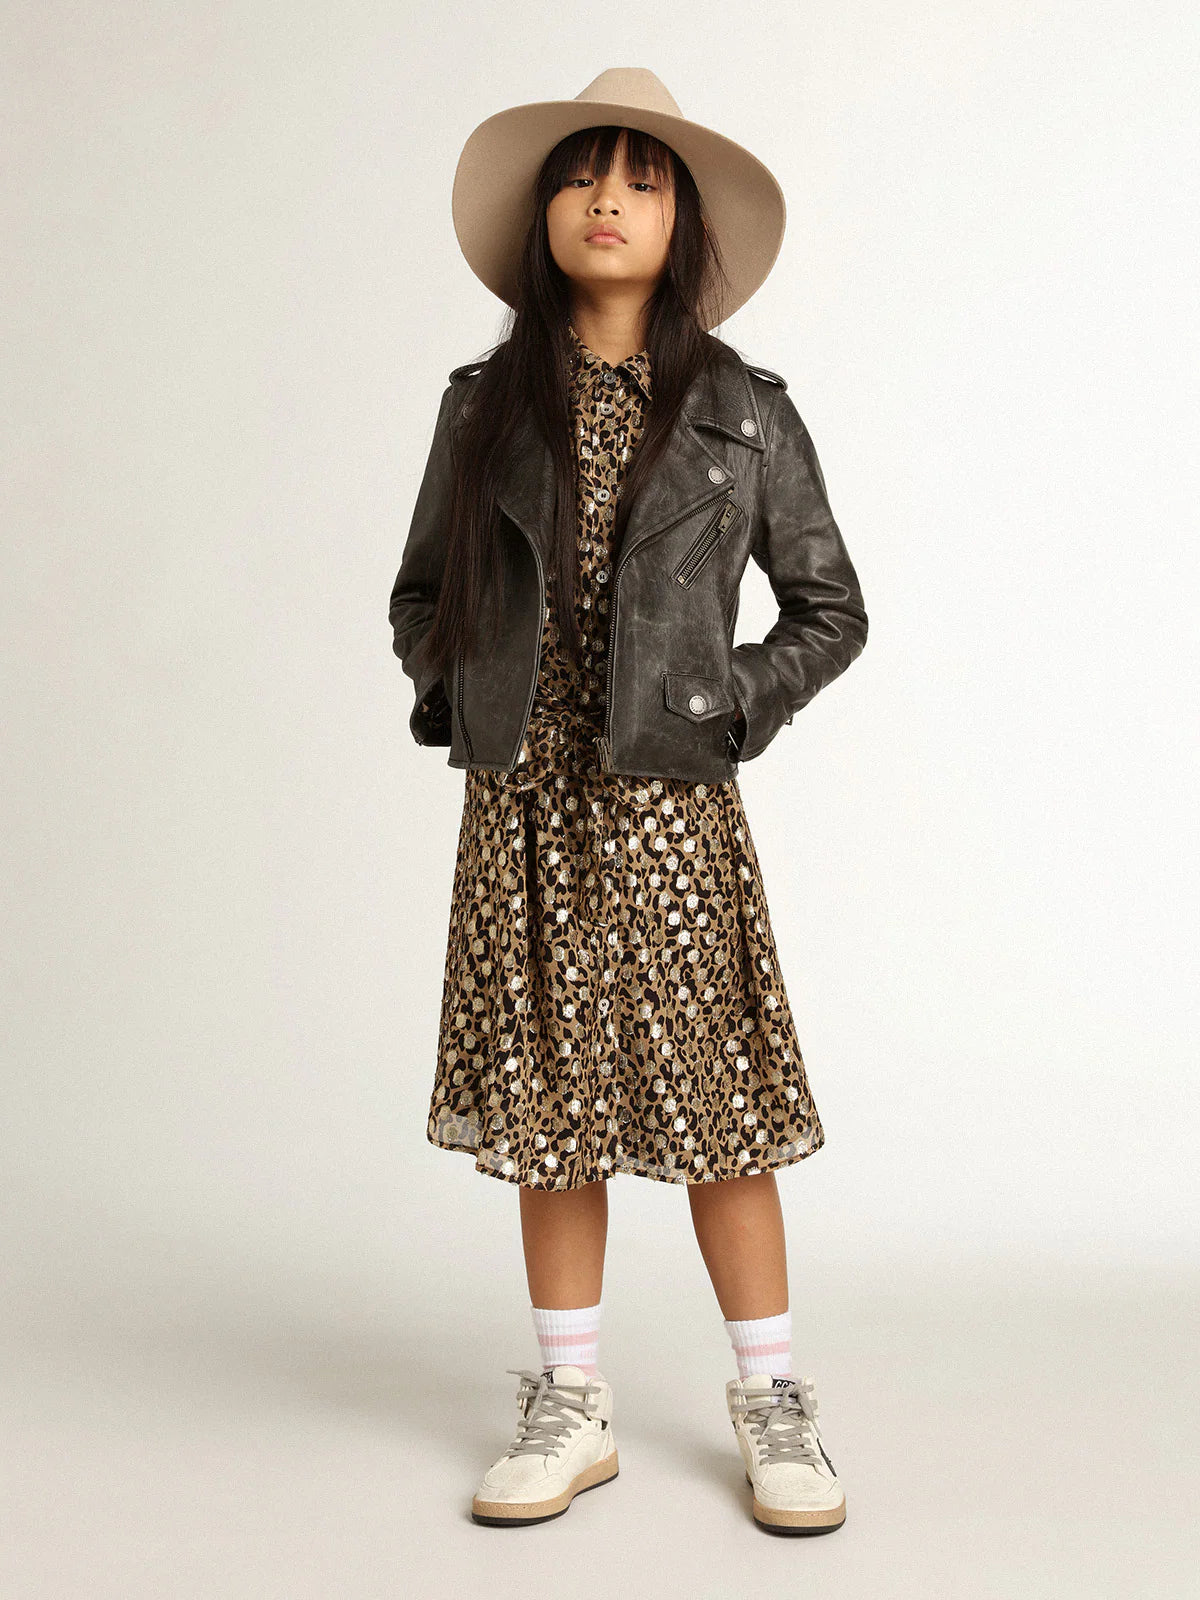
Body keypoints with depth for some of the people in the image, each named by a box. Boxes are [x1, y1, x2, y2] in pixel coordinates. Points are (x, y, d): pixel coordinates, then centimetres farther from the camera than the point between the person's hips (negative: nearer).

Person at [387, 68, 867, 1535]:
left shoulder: (741, 412, 1)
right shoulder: (486, 406, 6)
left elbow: (829, 611, 6)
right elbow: (420, 598, 15)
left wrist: (726, 708, -5)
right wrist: (461, 693, -1)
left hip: (671, 807, -2)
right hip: (523, 808, 2)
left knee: (715, 1097, 2)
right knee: (550, 1103, 8)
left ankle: (773, 1405, 18)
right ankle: (570, 1408, 22)